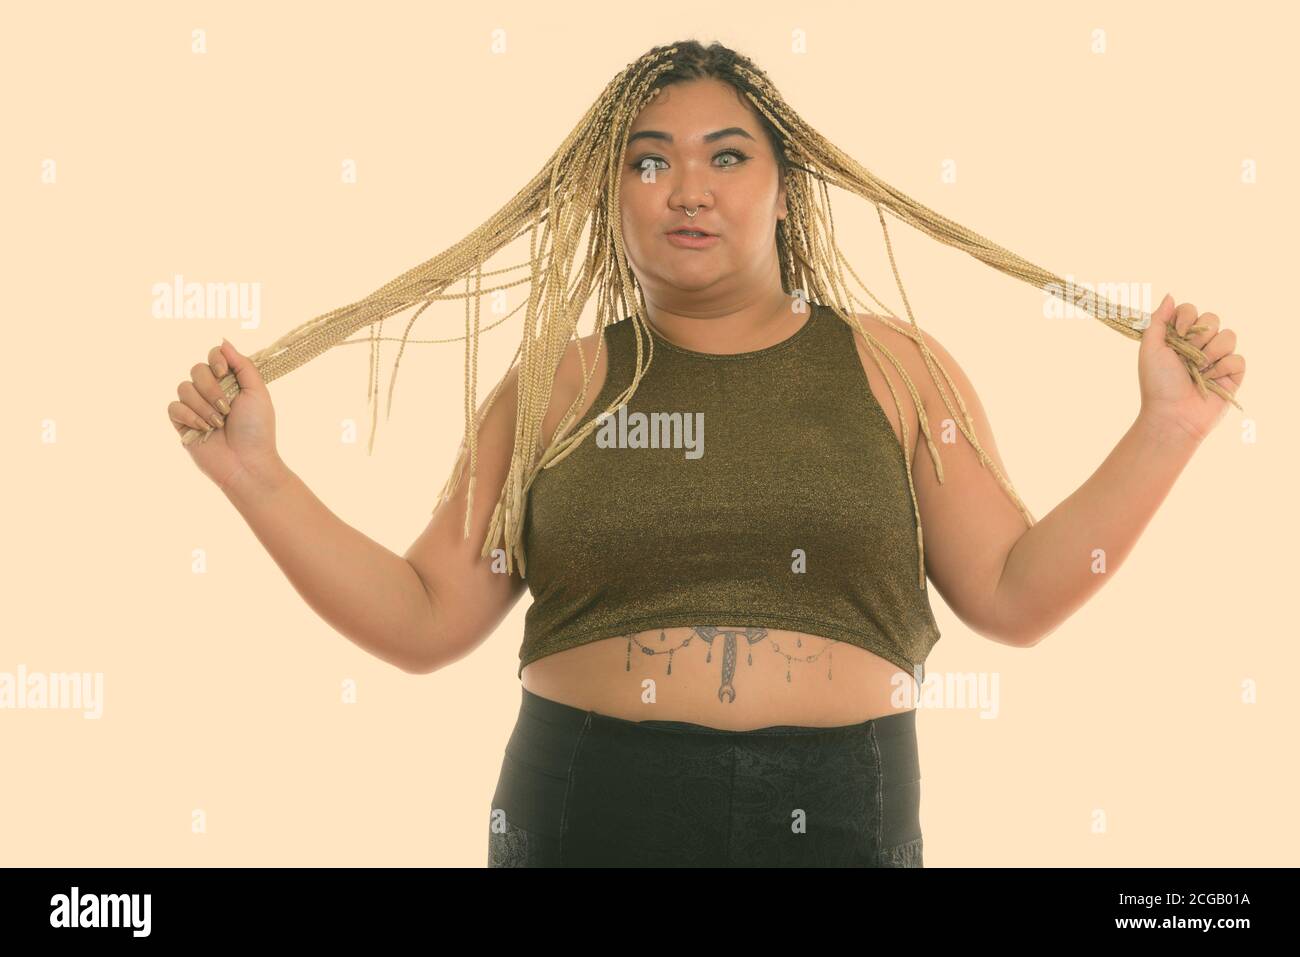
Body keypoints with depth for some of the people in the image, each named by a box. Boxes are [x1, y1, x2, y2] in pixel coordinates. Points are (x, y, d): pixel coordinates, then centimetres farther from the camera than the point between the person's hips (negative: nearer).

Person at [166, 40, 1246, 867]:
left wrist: (1168, 429, -7)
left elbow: (1013, 594, 1)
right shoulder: (552, 392, 4)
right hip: (584, 819, 0)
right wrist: (256, 474, -6)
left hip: (838, 821, 0)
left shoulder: (896, 370, 4)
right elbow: (424, 622, 2)